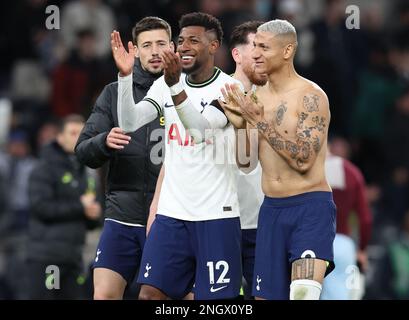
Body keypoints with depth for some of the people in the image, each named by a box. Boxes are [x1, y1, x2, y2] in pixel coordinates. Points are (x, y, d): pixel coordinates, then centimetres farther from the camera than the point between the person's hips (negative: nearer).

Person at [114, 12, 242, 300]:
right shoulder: (165, 85, 8)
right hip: (171, 212, 4)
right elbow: (129, 123, -4)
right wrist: (125, 75, -18)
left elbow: (199, 127, -21)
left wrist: (175, 85, -35)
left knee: (215, 299, -3)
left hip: (216, 215, -4)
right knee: (150, 293, -2)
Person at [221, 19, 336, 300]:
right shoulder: (256, 97, 10)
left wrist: (258, 120, -20)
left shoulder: (311, 96, -11)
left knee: (303, 294, -25)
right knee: (265, 296, 7)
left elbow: (303, 160, -20)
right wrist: (238, 120, -5)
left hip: (310, 207, -7)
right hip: (271, 210, 7)